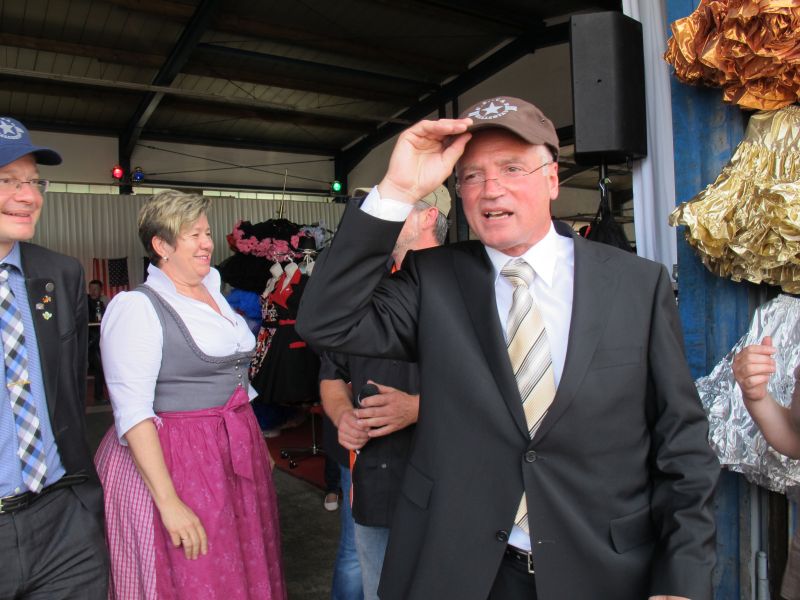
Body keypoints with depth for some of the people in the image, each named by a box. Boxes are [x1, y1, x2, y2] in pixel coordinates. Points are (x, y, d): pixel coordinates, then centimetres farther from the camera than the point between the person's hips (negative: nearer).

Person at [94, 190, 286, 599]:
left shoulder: (214, 294, 10)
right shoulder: (136, 307, -13)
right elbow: (132, 413, -19)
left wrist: (259, 444, 15)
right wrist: (169, 502, -23)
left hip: (237, 453, 7)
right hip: (172, 460, -7)